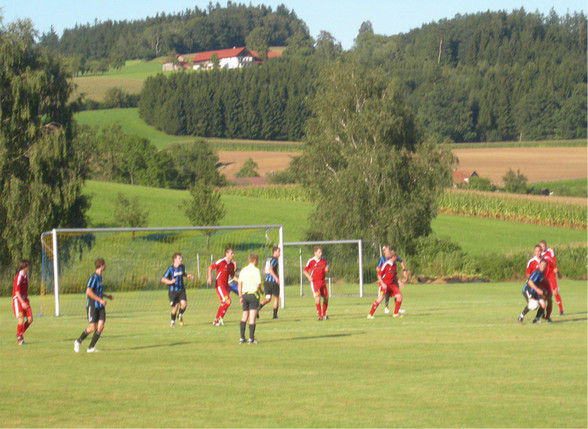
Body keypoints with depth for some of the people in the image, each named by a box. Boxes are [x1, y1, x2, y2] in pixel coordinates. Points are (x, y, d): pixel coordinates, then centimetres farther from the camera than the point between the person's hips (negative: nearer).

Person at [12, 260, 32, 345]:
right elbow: (17, 291, -20)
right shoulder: (18, 277, -16)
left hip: (24, 300, 8)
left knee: (30, 319, 0)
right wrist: (22, 302, -26)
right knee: (21, 319, -12)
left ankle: (21, 333, 19)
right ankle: (19, 338, 3)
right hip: (18, 300, -8)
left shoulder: (25, 275, 11)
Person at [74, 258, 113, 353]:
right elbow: (88, 292, -23)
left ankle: (91, 347, 2)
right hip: (92, 305, -8)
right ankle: (78, 341, 15)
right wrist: (100, 300, -22)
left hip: (100, 306, 8)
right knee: (92, 327, -8)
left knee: (100, 326, -6)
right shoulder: (93, 277, -14)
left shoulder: (99, 277, 15)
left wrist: (107, 296, 28)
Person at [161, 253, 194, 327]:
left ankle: (180, 315, 14)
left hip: (181, 290, 4)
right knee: (175, 307, -6)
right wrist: (170, 282, -28)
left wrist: (188, 275, 8)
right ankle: (172, 321, 19)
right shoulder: (171, 269, -10)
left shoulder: (182, 267, 5)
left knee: (184, 303, -16)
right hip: (173, 291, -4)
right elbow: (163, 279, -11)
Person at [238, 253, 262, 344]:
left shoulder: (243, 270, 8)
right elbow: (258, 284, -14)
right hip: (253, 294, -5)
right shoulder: (256, 270, -8)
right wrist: (261, 291, 7)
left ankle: (242, 338, 10)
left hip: (244, 294, 5)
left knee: (244, 317, 12)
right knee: (252, 318, -4)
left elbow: (239, 284, 9)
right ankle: (251, 338, -5)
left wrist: (240, 297, 14)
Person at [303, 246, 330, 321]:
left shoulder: (323, 261, 8)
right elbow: (304, 271, 1)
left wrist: (326, 269, -9)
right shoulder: (310, 261, -4)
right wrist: (309, 277, -16)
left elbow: (327, 269, 15)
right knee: (317, 298, -16)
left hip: (322, 281, 5)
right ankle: (319, 316, -12)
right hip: (314, 282, -5)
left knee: (326, 298, 8)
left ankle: (324, 314, 28)